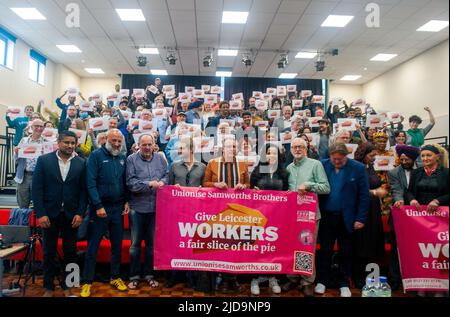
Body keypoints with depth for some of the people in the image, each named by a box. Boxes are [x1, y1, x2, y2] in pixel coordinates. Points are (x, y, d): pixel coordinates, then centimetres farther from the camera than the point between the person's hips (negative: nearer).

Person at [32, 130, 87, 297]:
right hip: (49, 214, 0)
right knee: (49, 252, 12)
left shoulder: (81, 163, 0)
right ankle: (48, 287, 27)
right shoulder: (43, 160, -2)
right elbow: (37, 188, -4)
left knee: (70, 252, 9)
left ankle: (67, 286, 25)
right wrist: (40, 213, -10)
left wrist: (80, 213, -7)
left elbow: (83, 190, 0)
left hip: (71, 215, 1)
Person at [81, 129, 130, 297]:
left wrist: (126, 201, 2)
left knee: (117, 244, 12)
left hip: (118, 208, 5)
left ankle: (115, 277, 28)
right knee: (93, 246, 5)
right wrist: (98, 206, -16)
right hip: (99, 207, -4)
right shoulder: (96, 155, -5)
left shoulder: (122, 158, 9)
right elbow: (90, 183, -12)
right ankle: (87, 282, 18)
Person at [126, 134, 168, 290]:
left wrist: (161, 182, -16)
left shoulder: (160, 159, 8)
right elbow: (130, 182, -12)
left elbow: (166, 176, 5)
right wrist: (149, 184, -17)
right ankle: (134, 276, 22)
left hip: (156, 207, 3)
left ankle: (149, 274, 28)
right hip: (137, 207, -3)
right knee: (135, 243, 8)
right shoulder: (131, 159, -4)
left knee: (152, 242, 13)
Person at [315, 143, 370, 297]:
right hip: (326, 216, 1)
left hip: (347, 217, -1)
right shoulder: (322, 165, -3)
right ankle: (322, 281, 25)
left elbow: (364, 195, -5)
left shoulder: (358, 168, -6)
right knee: (324, 250, 10)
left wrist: (361, 218, -7)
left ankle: (344, 284, 27)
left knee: (345, 252, 12)